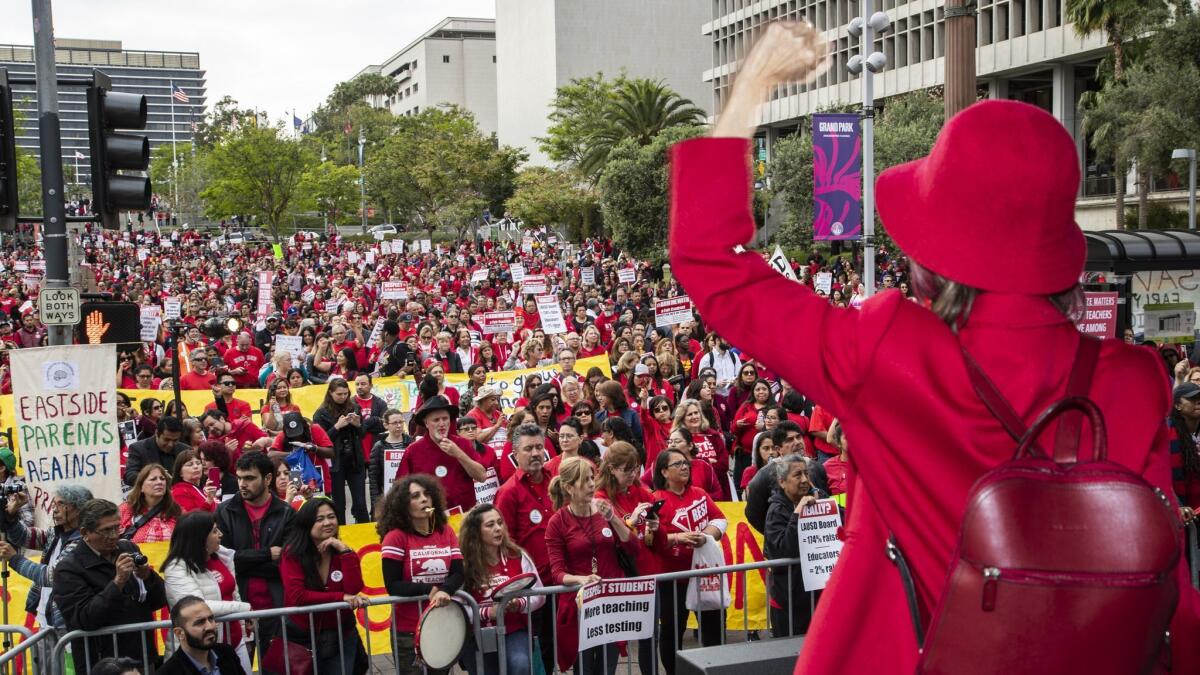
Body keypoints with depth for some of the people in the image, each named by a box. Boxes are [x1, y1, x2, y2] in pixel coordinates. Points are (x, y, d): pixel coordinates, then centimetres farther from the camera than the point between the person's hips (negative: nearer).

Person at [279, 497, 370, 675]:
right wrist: (341, 598, -23)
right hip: (303, 638, -2)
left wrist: (344, 550, -21)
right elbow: (296, 596, -22)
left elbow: (354, 589, -16)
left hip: (342, 635, 3)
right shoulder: (293, 553, -11)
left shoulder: (342, 551, -1)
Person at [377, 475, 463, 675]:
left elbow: (459, 573, -3)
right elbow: (393, 586, -15)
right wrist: (431, 589, -18)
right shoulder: (395, 537, -10)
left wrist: (444, 591, -23)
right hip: (408, 630, -4)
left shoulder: (446, 531, 4)